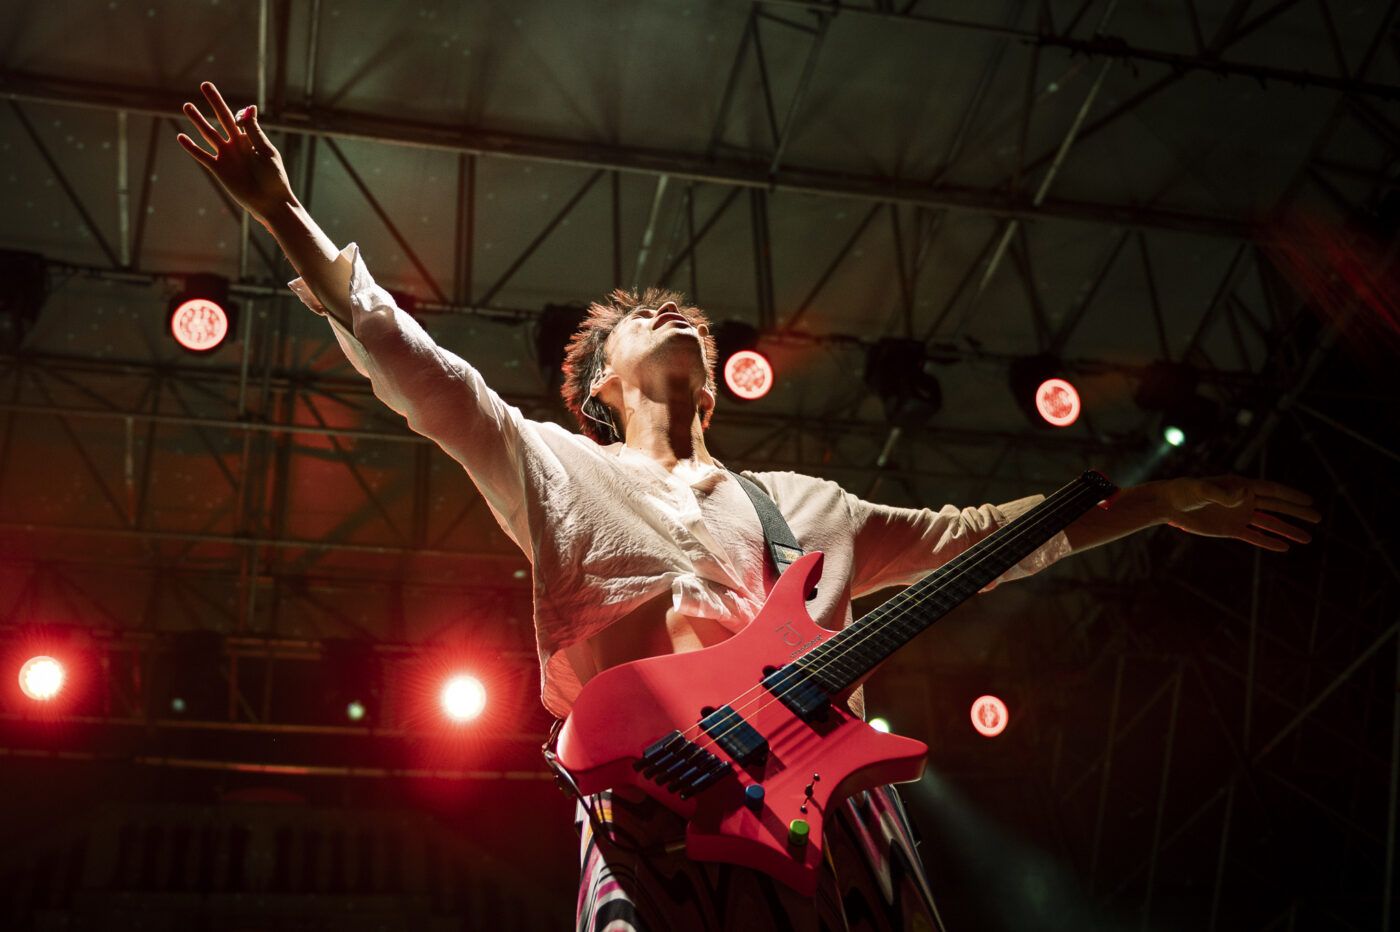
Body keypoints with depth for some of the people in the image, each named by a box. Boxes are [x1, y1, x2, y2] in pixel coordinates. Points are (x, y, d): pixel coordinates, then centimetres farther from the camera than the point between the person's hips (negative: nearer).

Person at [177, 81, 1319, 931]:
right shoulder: (556, 469, 18)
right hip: (658, 831, -3)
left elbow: (971, 536, 31)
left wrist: (1162, 501, 30)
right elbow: (416, 369, 9)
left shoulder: (803, 501, 28)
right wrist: (287, 218, 1)